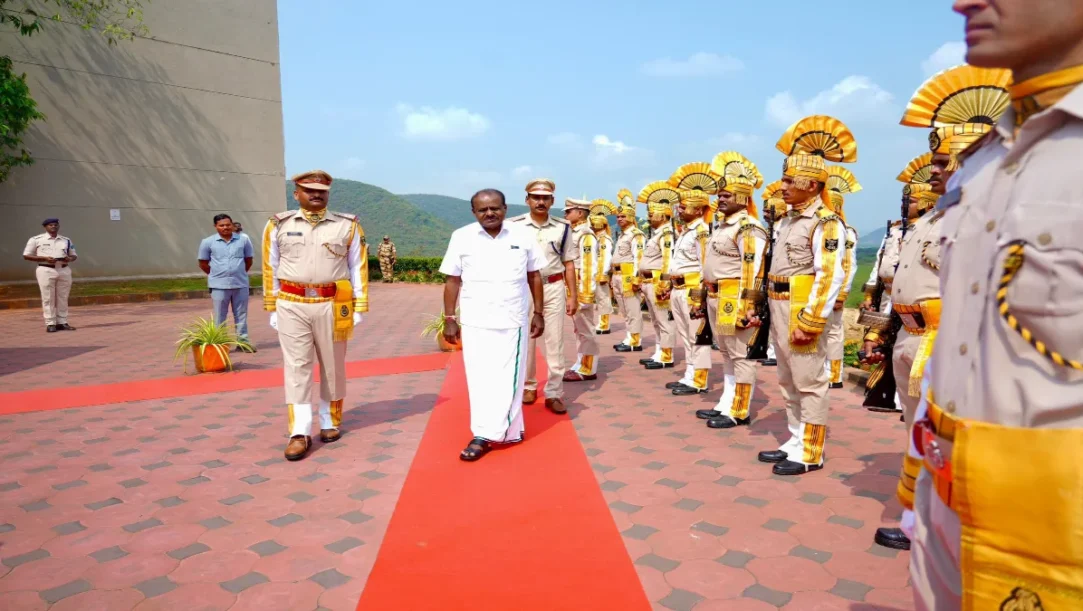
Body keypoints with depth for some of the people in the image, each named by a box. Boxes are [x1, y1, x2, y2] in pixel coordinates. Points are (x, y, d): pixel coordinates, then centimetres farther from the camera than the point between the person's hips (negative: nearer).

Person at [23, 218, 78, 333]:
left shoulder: (66, 240, 13)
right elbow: (26, 255, 1)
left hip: (64, 270, 4)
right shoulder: (36, 240, 2)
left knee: (63, 298, 6)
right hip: (46, 270, -3)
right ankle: (50, 324, 2)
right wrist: (45, 258, -13)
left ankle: (62, 322, 12)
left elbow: (74, 255, 19)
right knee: (48, 298, -2)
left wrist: (69, 258, -6)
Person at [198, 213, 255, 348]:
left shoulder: (243, 240, 2)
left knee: (241, 315, 8)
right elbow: (203, 263, 7)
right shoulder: (208, 242, -1)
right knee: (220, 317, 5)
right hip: (219, 285, -1)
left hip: (241, 284, 1)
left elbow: (248, 260, 13)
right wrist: (217, 275, 8)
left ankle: (243, 342, 16)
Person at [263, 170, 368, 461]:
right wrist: (272, 308, 5)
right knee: (297, 368, -1)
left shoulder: (348, 226, 3)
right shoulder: (278, 225, 5)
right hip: (291, 306, 0)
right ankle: (300, 433, 3)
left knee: (333, 367, 11)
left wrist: (359, 307, 0)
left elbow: (358, 267, 4)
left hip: (332, 306, 0)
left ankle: (330, 422, 27)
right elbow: (270, 269, 8)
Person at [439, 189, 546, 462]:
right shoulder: (461, 237, -1)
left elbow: (535, 276, 6)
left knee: (507, 379, 1)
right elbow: (452, 281, 2)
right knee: (480, 379, 5)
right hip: (474, 321, 0)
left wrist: (539, 313, 4)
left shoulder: (524, 234, -1)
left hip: (513, 320, 0)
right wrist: (449, 319, 0)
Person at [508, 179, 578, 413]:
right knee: (525, 340, 10)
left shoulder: (562, 227, 3)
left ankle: (554, 393, 10)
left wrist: (573, 296, 4)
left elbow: (569, 263, 7)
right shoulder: (514, 225, -4)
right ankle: (528, 385, 28)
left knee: (555, 342, 2)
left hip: (554, 288, 1)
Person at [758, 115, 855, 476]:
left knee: (809, 383, 0)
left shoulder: (826, 223, -14)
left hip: (804, 310, -10)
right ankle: (795, 442, 29)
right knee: (788, 381, 16)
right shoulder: (788, 220, 14)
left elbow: (829, 277, -20)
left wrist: (811, 322, -22)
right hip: (780, 309, 10)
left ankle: (811, 453, 10)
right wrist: (775, 311, 17)